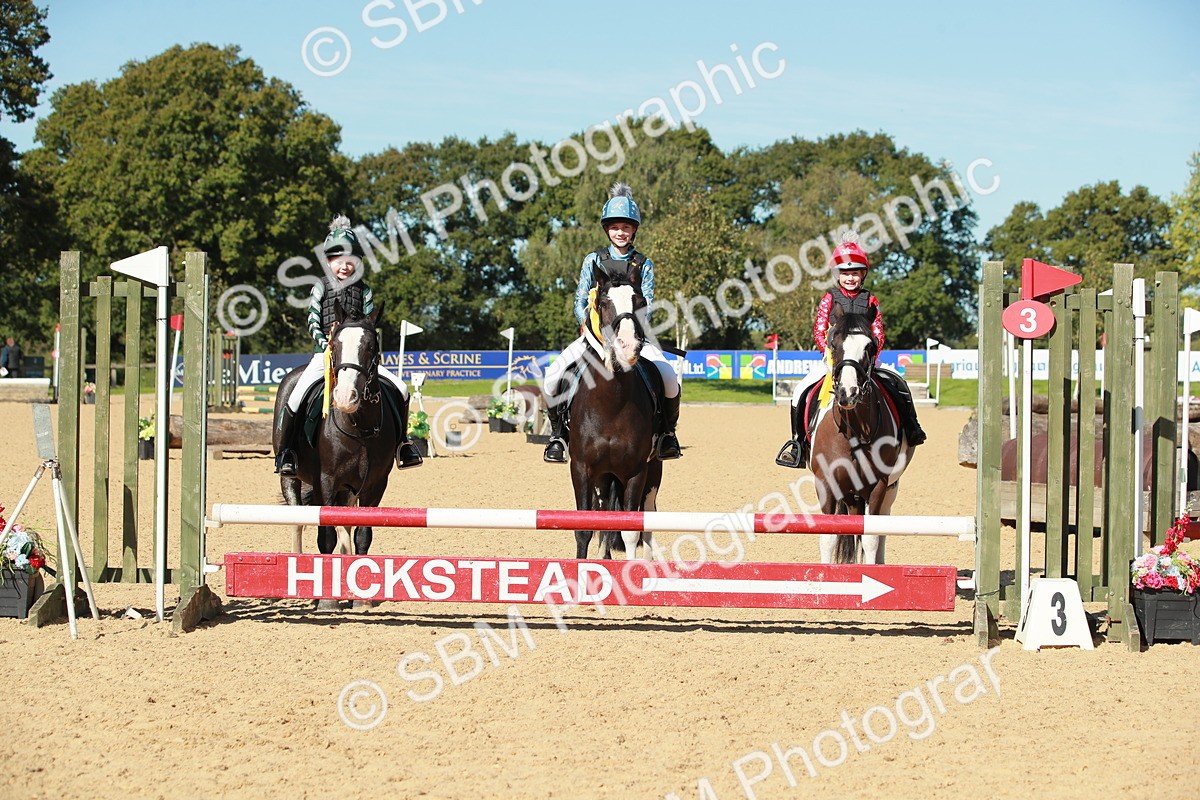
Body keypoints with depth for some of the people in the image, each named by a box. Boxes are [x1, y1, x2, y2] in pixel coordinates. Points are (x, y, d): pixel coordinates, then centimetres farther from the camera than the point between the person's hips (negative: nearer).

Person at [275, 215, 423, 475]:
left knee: (400, 389, -10)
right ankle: (286, 450, -7)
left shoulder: (363, 290, 10)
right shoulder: (321, 287, 5)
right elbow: (313, 321, 0)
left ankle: (401, 443, 5)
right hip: (325, 353, -2)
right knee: (296, 396, -23)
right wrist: (324, 343, -16)